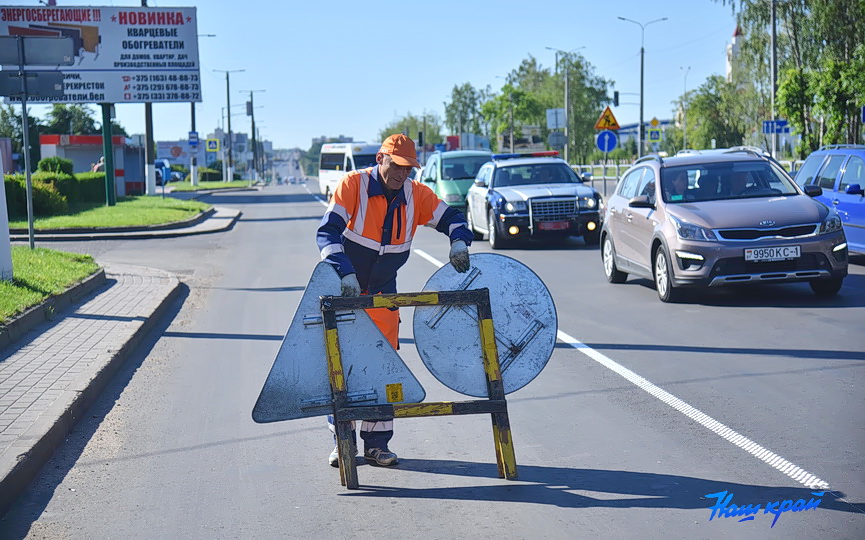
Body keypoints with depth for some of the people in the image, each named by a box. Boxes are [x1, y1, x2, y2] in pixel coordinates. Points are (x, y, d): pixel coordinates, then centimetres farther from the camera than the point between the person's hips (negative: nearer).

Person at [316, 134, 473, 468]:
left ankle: (377, 443, 9)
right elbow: (327, 232, -24)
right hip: (342, 289, -3)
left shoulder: (415, 195, -4)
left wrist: (459, 243, -18)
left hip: (382, 293, 3)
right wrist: (346, 274, -36)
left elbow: (452, 218, 5)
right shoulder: (353, 185, -16)